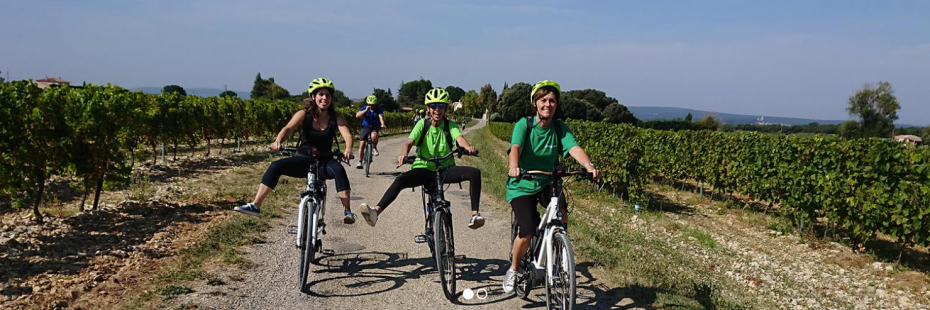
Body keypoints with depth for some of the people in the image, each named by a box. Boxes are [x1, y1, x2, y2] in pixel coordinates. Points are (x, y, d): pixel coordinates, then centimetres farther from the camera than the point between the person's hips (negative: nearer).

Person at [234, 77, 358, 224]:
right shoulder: (304, 114, -5)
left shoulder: (336, 118, -5)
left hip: (324, 162, -1)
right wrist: (278, 141, -43)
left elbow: (347, 135, -21)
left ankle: (348, 212, -34)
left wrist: (348, 149, -44)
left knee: (339, 169, -34)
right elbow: (288, 128, -20)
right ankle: (255, 206, -17)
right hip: (304, 159, 2)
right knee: (276, 166, -21)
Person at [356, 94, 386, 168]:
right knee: (362, 145, -6)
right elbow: (357, 115, -21)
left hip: (375, 127, -1)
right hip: (365, 127, 2)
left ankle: (374, 148, -5)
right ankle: (360, 162, 5)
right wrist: (366, 110, -32)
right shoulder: (364, 108, -7)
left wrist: (382, 124, -46)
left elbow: (381, 116, -26)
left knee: (374, 136, -36)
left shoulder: (378, 109, -10)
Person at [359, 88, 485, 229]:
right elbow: (409, 142, -16)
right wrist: (403, 154, -40)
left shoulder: (450, 126, -2)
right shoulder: (422, 124, -2)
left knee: (475, 173, -24)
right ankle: (376, 212, -39)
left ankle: (475, 214, -24)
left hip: (445, 169, 1)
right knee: (401, 179, -30)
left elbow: (459, 138, -22)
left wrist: (468, 147, -47)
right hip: (424, 168, -1)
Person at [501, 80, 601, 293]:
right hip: (522, 185, -2)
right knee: (528, 233, -16)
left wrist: (589, 165, -40)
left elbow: (574, 148, -20)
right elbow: (516, 148, -29)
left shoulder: (560, 128, -4)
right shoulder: (524, 124, -12)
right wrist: (514, 167, -51)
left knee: (561, 214, -27)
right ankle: (513, 270, 13)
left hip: (548, 182, 3)